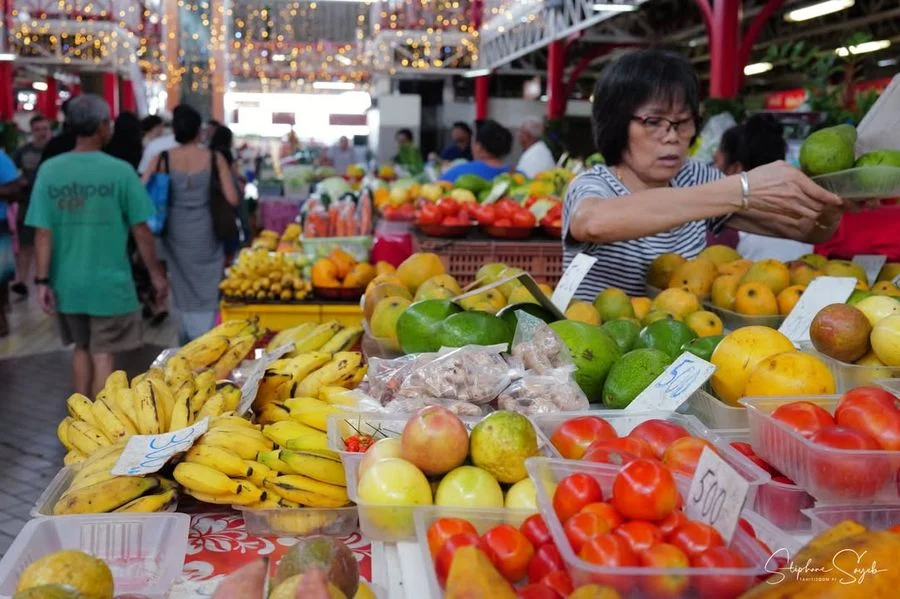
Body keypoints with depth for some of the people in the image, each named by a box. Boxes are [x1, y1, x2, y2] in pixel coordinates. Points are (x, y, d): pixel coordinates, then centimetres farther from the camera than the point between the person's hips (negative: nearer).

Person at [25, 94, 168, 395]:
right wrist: (156, 274, 3)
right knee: (102, 355, 8)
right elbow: (141, 231, -8)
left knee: (81, 348, 21)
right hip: (109, 282, -4)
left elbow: (43, 233, -6)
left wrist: (42, 281, 0)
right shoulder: (120, 171, -12)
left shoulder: (49, 170, -5)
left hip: (67, 283, 4)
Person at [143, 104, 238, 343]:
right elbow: (231, 199, -10)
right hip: (205, 231, -2)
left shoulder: (162, 157, -5)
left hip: (176, 231, 2)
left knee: (183, 289, 18)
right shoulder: (214, 157, -9)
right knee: (205, 291, 10)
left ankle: (187, 345, 29)